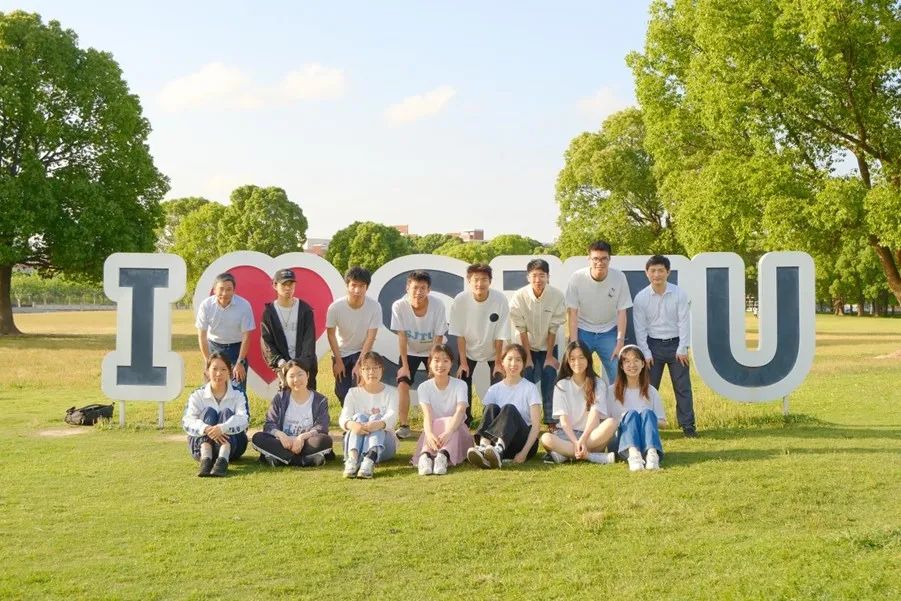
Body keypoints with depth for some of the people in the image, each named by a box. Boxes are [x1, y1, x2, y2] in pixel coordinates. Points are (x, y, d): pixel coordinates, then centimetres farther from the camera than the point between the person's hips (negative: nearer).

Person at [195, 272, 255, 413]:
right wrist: (208, 362, -10)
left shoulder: (244, 306, -18)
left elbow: (246, 336, -11)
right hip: (214, 346, 1)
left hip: (236, 347, -1)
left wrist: (240, 363, -12)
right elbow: (202, 335, -8)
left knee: (238, 389, -7)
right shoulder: (206, 305, -14)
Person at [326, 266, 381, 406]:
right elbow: (331, 334, -10)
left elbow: (370, 337, -19)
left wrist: (359, 364, -20)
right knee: (342, 393, 7)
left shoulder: (374, 307, -26)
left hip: (363, 352, -1)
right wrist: (338, 361, -8)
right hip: (341, 353, 1)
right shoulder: (335, 307, -25)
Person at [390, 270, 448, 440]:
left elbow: (438, 337, -19)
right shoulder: (399, 306, -26)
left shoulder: (438, 305, -28)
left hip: (432, 351, 0)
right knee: (403, 384, -12)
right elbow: (402, 336, -18)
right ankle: (404, 426, -3)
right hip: (410, 351, 0)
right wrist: (405, 366, -17)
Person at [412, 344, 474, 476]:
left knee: (449, 422, -33)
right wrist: (429, 434, -44)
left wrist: (448, 432, -45)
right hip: (434, 431, 1)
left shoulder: (460, 385, -6)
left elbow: (460, 411, -25)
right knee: (437, 424, -33)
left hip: (456, 432, 0)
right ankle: (425, 455, -60)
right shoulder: (424, 387, -4)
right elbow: (427, 415, -20)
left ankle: (444, 455, -61)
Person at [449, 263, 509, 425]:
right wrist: (463, 362, -13)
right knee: (463, 379, -4)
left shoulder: (500, 299, -26)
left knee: (498, 383, -9)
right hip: (469, 350, 1)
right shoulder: (460, 300, -25)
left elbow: (500, 335, -18)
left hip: (493, 350, 0)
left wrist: (498, 362, -12)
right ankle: (464, 421, 12)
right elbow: (460, 334, -16)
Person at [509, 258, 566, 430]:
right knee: (527, 382, -7)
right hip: (527, 346, 0)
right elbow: (521, 329, -16)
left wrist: (550, 356, -10)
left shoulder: (557, 296, -20)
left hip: (548, 346, 0)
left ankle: (551, 420, 6)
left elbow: (553, 328, -13)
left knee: (549, 382, -5)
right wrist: (528, 357, -14)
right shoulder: (519, 297, -22)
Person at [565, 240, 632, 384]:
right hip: (583, 331, -1)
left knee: (618, 376, -3)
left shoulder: (619, 277, -14)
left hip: (609, 332, 1)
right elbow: (573, 313, -13)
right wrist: (574, 344, -17)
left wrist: (620, 342, -13)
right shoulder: (577, 278, -17)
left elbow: (621, 312, -9)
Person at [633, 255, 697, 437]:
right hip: (653, 345, 0)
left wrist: (682, 349, -8)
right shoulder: (641, 298, -7)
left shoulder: (679, 294, -8)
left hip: (675, 344, 0)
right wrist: (646, 353, -6)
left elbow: (684, 322, -6)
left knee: (683, 386, 3)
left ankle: (687, 424, 12)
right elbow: (640, 328, -3)